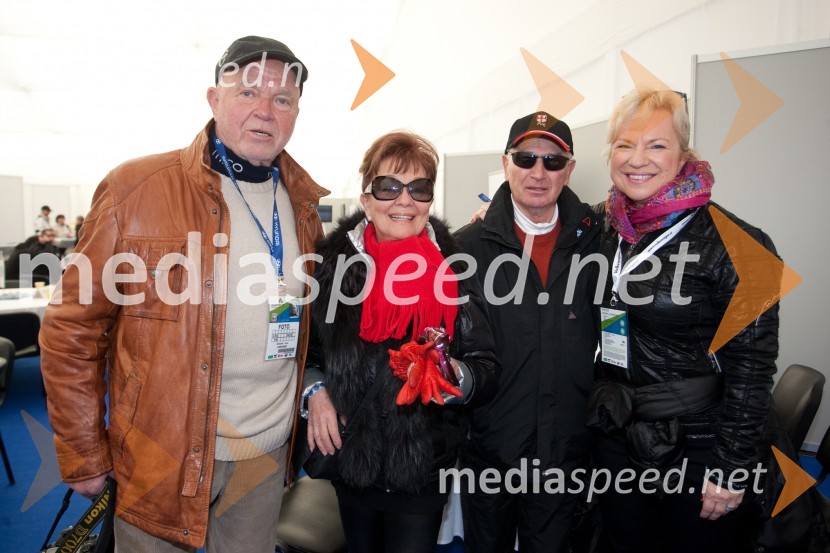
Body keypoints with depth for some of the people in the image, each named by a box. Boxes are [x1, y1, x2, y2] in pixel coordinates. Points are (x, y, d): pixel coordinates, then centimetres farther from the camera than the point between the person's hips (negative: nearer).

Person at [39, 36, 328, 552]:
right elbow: (74, 330, -7)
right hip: (162, 459, -3)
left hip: (268, 452, 4)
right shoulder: (135, 188, -12)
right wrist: (83, 457, -5)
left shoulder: (303, 204, 2)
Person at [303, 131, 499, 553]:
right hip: (350, 457, 2)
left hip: (424, 467, -1)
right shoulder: (334, 258, -5)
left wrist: (455, 376, -27)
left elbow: (486, 370, -6)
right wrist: (315, 390, -9)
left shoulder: (455, 268, -7)